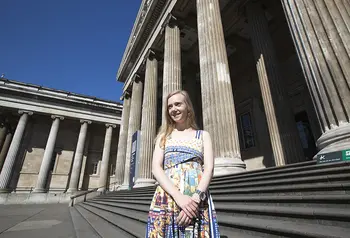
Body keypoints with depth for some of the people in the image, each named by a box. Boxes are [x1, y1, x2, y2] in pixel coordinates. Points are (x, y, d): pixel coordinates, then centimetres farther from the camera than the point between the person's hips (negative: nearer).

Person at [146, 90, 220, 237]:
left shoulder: (203, 135, 10)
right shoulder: (164, 136, 11)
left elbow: (209, 168, -1)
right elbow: (156, 168, -1)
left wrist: (195, 198, -17)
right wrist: (179, 196, -15)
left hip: (198, 201, 0)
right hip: (167, 198, 1)